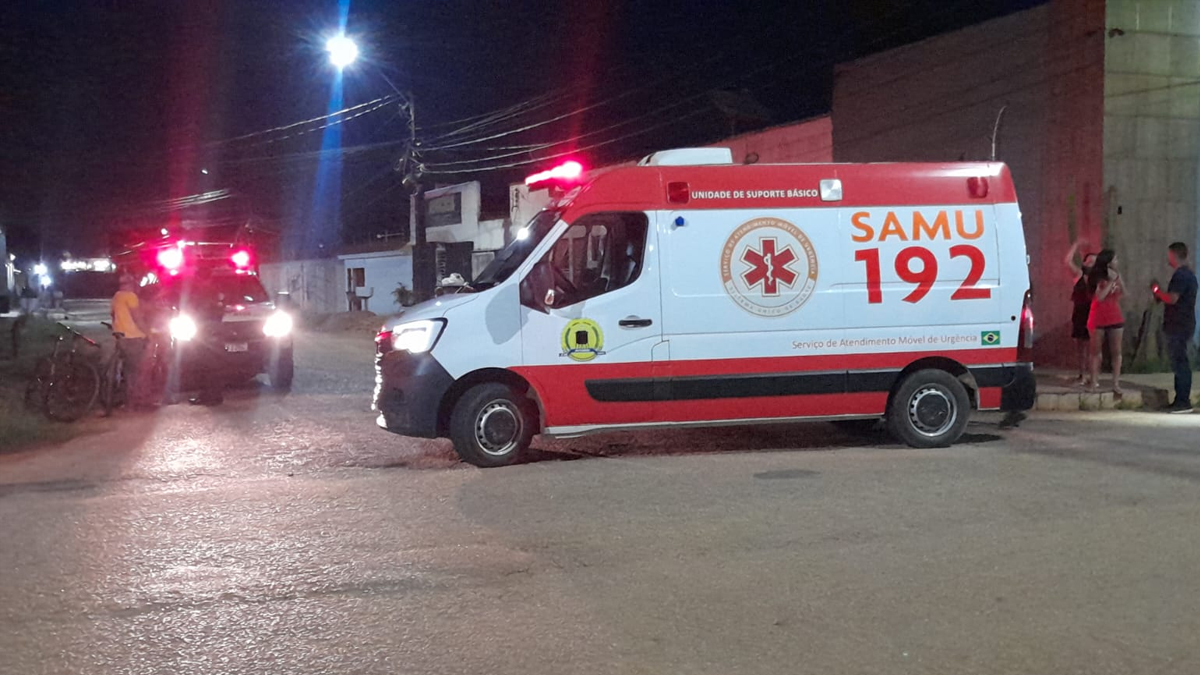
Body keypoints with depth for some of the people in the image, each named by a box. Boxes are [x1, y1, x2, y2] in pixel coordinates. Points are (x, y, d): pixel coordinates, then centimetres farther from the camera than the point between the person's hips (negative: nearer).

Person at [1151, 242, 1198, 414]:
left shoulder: (1180, 275, -16)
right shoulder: (1188, 274, 17)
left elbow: (1172, 298, -24)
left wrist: (1156, 290, -9)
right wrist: (1161, 296, 14)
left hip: (1178, 326, -10)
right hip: (1184, 324, 10)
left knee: (1180, 362, -9)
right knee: (1180, 362, 13)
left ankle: (1183, 402, -8)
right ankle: (1181, 400, 18)